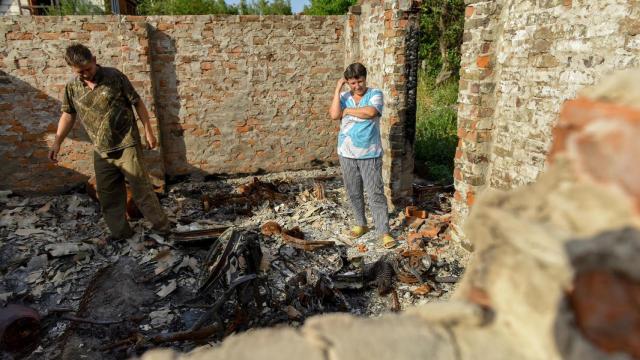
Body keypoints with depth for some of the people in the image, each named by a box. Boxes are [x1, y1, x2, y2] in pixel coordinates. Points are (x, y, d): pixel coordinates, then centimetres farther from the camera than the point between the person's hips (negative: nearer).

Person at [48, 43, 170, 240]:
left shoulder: (115, 77, -9)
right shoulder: (72, 87, 3)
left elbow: (137, 103, -4)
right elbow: (68, 114, 13)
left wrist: (148, 131, -5)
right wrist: (57, 141, 5)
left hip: (127, 145, -5)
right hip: (101, 151, 5)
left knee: (141, 188, -3)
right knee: (107, 194, 10)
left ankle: (161, 226, 7)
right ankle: (120, 231, 24)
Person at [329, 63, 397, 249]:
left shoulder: (375, 94, -4)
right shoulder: (343, 97, 5)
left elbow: (370, 112, -24)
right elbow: (334, 115, -13)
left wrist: (348, 110, -11)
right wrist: (338, 89, -9)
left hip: (370, 155, -3)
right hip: (347, 154, 4)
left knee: (376, 194, -2)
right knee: (354, 193, 14)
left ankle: (384, 232, 6)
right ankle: (361, 224, 32)